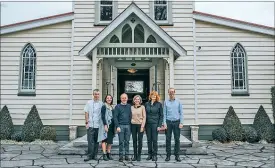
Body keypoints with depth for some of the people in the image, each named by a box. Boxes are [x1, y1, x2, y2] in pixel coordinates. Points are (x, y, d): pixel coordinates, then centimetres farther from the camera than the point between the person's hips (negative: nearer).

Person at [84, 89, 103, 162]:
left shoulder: (101, 104, 4)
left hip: (98, 125, 1)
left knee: (96, 141, 8)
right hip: (90, 125, -1)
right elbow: (86, 113, 3)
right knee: (90, 141, -4)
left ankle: (95, 155, 18)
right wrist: (86, 122, -4)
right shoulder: (89, 102, 4)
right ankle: (89, 155, 2)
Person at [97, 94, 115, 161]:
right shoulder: (104, 106, -3)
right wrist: (105, 125, -19)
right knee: (104, 140, -6)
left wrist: (114, 126, 15)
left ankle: (109, 154, 17)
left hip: (111, 125, 7)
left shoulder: (112, 107, 17)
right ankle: (104, 155, -5)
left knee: (110, 140, 8)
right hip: (106, 125, -7)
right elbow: (103, 116, -11)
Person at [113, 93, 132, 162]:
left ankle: (127, 155, 14)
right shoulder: (117, 106, 2)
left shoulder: (129, 106, 11)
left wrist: (131, 125, 4)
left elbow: (131, 116, 12)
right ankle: (121, 156, 8)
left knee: (127, 141, 7)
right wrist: (117, 126, -11)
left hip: (128, 126, 3)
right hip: (121, 126, -2)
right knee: (121, 142, 0)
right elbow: (115, 117, -3)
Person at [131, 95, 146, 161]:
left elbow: (144, 117, -2)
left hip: (140, 125, -2)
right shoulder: (131, 107, 8)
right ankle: (135, 155, 13)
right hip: (133, 125, 3)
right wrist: (130, 124, 2)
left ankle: (139, 155, 9)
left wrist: (142, 126, -9)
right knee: (134, 140, 5)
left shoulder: (142, 107, 0)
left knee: (140, 140, -2)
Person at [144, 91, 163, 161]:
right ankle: (149, 154, 17)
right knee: (149, 140, 7)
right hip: (148, 124, 3)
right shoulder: (147, 104, 8)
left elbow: (161, 115, 0)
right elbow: (145, 114, 10)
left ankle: (154, 155, 10)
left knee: (154, 140, 0)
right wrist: (144, 124, 3)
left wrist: (159, 125, -8)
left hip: (155, 124, -3)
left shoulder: (159, 104, 0)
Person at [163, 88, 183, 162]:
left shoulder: (178, 101, 4)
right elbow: (164, 113, 5)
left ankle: (177, 155, 11)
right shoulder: (166, 102, 5)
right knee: (168, 139, 3)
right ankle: (168, 155, 12)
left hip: (176, 122, 0)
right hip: (168, 122, 0)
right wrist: (164, 123, -3)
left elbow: (181, 113, 3)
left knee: (177, 139, 2)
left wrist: (181, 122, -4)